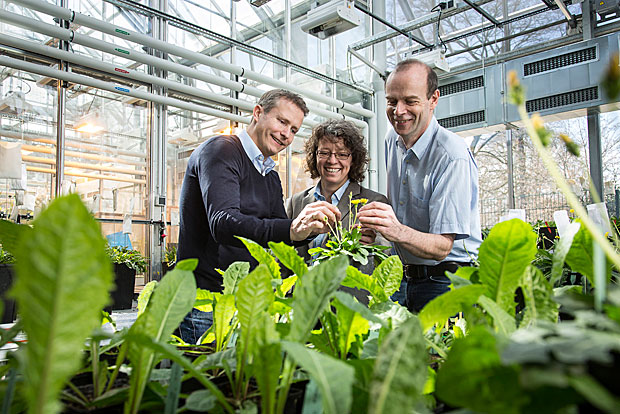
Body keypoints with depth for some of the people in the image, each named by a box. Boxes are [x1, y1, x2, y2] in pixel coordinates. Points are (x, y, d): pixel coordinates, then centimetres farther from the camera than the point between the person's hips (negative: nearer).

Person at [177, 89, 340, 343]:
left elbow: (278, 237, 8)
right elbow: (223, 224, -26)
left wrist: (312, 229, -13)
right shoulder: (220, 150, -10)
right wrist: (292, 230, -40)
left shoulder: (272, 177, 17)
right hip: (206, 300, -7)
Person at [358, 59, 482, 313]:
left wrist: (396, 231, -42)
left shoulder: (453, 156, -22)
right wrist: (375, 225, 2)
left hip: (447, 285, -6)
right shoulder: (393, 140, 2)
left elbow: (442, 247, -26)